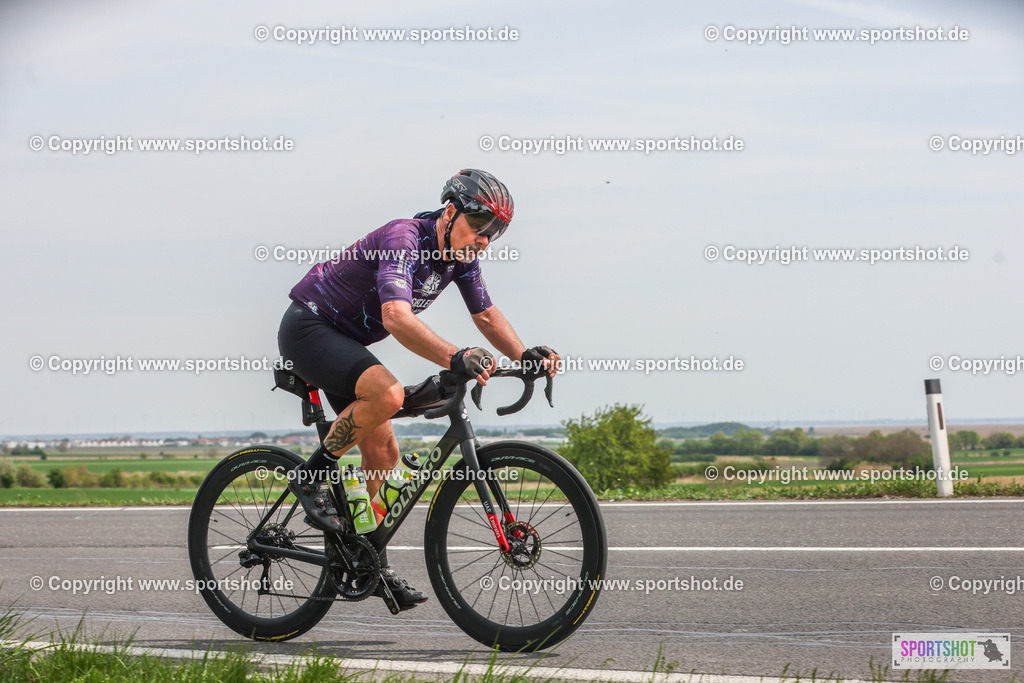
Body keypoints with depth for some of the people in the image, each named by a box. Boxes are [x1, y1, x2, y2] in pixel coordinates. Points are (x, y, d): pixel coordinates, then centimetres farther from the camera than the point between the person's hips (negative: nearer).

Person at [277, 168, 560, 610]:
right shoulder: (404, 240, -29)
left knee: (383, 453, 5)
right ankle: (312, 475, -14)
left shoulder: (461, 255, -2)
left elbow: (486, 315, 3)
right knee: (387, 393, -32)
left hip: (346, 340, 9)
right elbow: (397, 317, -43)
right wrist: (454, 358, -56)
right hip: (308, 328, -9)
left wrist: (525, 354, -15)